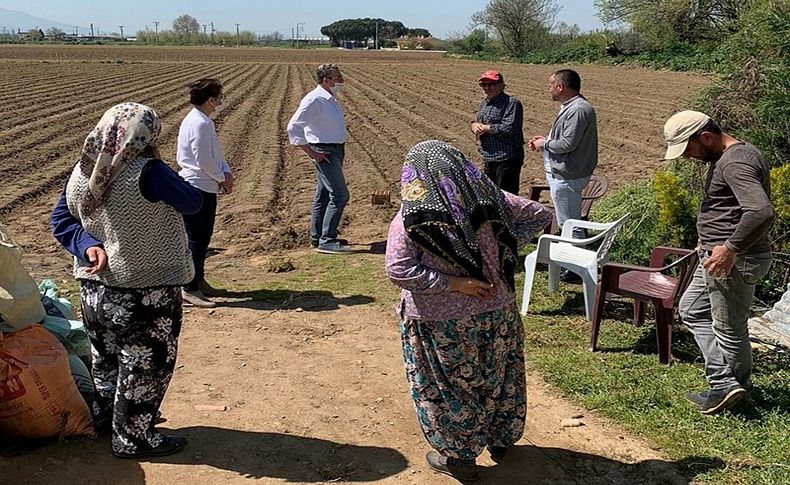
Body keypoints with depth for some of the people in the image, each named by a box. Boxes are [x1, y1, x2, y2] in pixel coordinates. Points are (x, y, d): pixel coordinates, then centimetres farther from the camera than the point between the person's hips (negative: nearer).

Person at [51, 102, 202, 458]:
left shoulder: (82, 172, -1)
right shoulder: (147, 173, -22)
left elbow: (61, 221, 3)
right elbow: (192, 203, -11)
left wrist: (88, 246, -10)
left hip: (95, 287, 7)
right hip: (147, 291, -7)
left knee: (107, 355, 23)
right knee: (145, 361, 7)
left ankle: (106, 418, 40)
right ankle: (132, 438, 15)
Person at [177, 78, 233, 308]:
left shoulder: (203, 121, 14)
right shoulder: (199, 123, -19)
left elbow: (215, 153, 19)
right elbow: (203, 160, -22)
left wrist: (226, 172, 3)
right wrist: (222, 178, -7)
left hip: (205, 188, 11)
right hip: (197, 189, -11)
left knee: (202, 237, 18)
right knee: (196, 240, -4)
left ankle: (199, 282, 28)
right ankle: (190, 289, 2)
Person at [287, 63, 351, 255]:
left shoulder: (331, 99, 12)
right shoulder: (314, 100, -18)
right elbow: (293, 127, -21)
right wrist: (311, 153, -19)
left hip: (336, 151, 10)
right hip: (324, 153, -10)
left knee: (323, 196, 15)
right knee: (339, 195, -13)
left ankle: (317, 238, 24)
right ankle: (327, 241, -10)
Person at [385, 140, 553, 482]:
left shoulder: (411, 217, -16)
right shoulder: (486, 197, -6)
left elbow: (397, 270, -26)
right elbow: (540, 215, 1)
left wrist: (452, 284, -21)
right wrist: (506, 248, -2)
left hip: (441, 323, -4)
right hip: (496, 312, 4)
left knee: (447, 385, 15)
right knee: (497, 375, 24)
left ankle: (458, 456, 29)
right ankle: (500, 441, 43)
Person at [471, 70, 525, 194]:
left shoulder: (512, 103, -13)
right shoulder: (484, 103, 14)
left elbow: (509, 128, -24)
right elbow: (477, 123, 23)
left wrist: (485, 127, -14)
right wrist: (475, 126, -3)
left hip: (507, 159, -9)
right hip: (489, 159, 9)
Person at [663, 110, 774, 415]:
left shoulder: (735, 163, -22)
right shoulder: (725, 158, 11)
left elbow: (761, 212, -34)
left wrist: (730, 248, -28)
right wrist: (710, 239, 16)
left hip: (734, 261, -12)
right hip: (716, 253, 12)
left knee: (729, 330, 3)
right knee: (692, 310, 18)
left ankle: (728, 387, 18)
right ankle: (724, 381, 17)